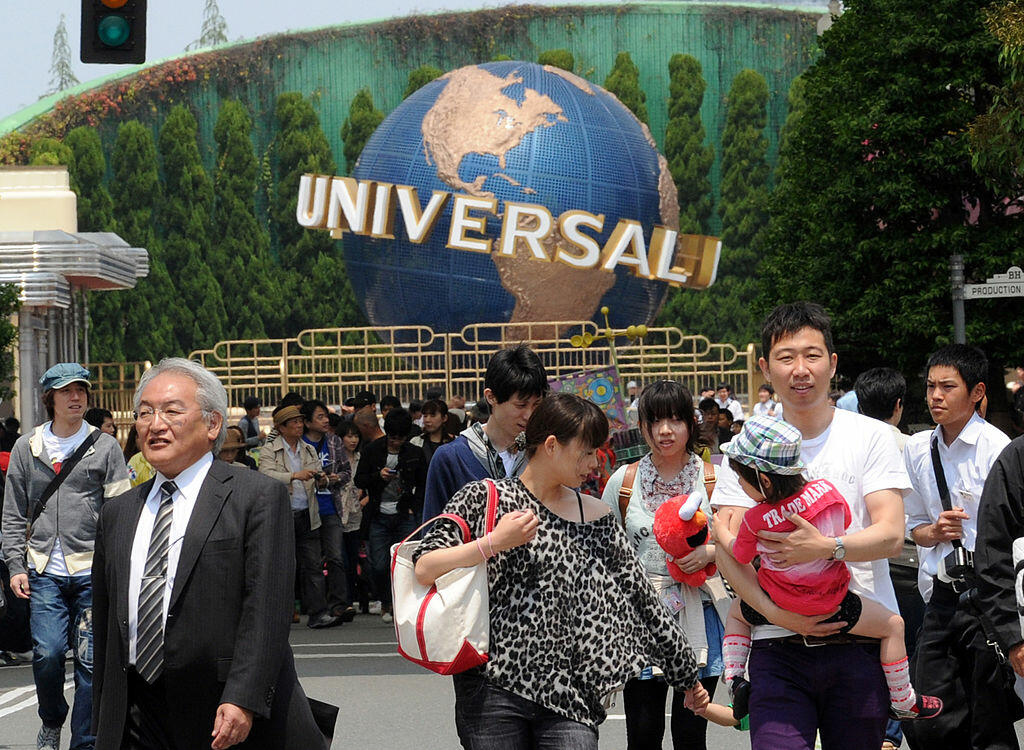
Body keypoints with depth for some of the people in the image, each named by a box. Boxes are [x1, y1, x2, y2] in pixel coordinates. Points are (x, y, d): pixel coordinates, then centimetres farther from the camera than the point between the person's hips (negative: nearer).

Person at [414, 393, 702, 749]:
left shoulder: (596, 516, 14)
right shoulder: (485, 498, 2)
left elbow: (642, 598, 16)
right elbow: (423, 570, -7)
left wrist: (689, 676, 17)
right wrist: (493, 543, -17)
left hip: (569, 699, 3)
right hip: (493, 690, -3)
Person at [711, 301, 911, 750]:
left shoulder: (871, 436, 5)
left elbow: (891, 533, -5)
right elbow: (726, 548, -1)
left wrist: (826, 547, -23)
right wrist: (774, 611, -15)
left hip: (860, 643, 0)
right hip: (778, 648, 0)